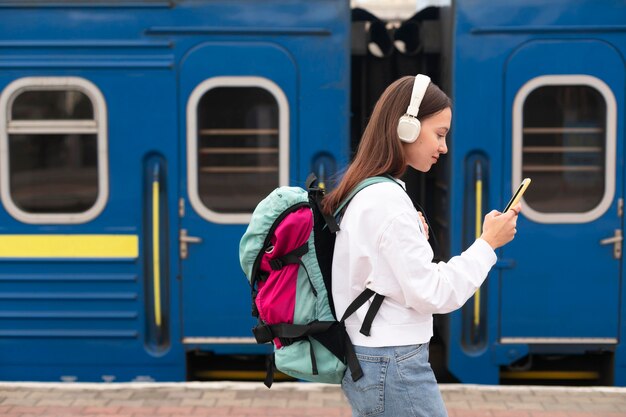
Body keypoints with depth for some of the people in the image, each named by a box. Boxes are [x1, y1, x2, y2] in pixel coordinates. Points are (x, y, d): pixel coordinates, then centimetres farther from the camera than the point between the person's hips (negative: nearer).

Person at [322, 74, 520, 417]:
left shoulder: (363, 193, 10)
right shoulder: (387, 198, -19)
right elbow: (430, 294, -19)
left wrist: (414, 238, 4)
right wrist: (487, 243, -12)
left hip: (365, 361, 10)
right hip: (393, 367, -10)